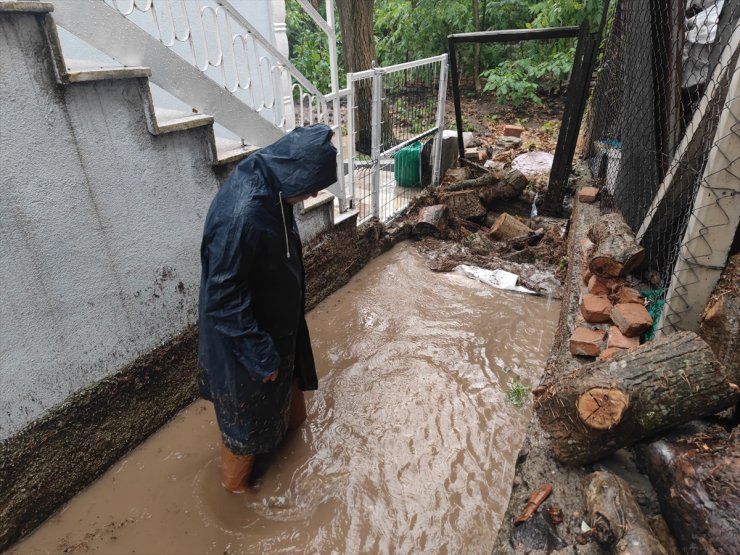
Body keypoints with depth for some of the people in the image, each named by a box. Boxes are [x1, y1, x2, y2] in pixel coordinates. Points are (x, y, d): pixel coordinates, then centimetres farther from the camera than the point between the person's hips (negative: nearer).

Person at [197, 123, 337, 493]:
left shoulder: (265, 182, -7)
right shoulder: (241, 217, -36)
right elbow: (224, 299, -29)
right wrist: (260, 354, -20)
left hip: (275, 319, 8)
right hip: (244, 336, -8)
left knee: (287, 381, 31)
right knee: (247, 411, 16)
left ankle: (291, 426, 61)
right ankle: (235, 481, 43)